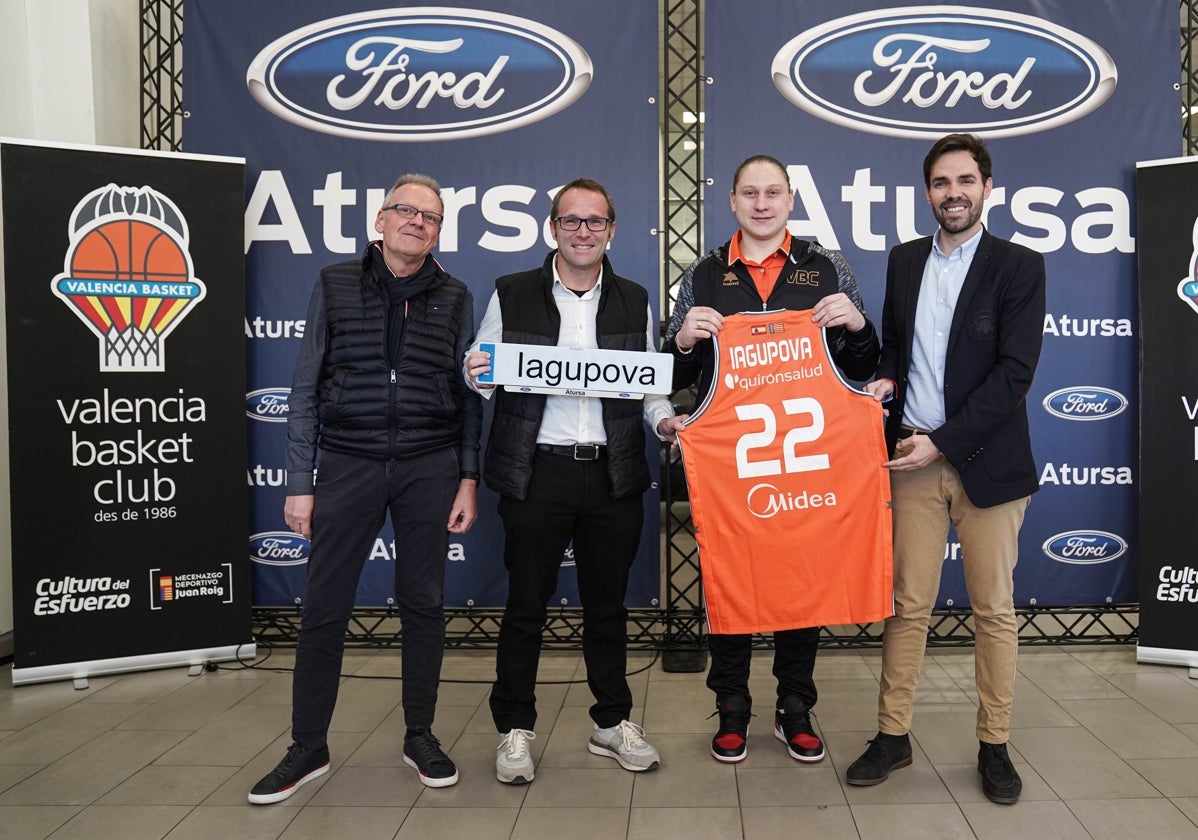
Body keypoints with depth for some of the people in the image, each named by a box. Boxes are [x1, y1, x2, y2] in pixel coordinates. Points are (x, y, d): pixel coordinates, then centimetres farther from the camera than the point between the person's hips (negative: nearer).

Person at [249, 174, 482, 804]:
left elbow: (469, 395, 7)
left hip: (429, 468, 1)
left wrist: (468, 478, 0)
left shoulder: (454, 298, 5)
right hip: (348, 464, 0)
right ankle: (308, 748, 18)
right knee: (323, 608, 3)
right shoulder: (335, 286, 3)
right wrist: (299, 483, -2)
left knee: (424, 604, 8)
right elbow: (306, 389, 2)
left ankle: (420, 737, 24)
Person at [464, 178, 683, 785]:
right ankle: (515, 729, 21)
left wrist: (664, 421, -6)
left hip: (613, 473, 2)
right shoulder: (511, 295, 4)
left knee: (608, 604, 13)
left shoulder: (634, 300, 11)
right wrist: (478, 376, -15)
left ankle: (613, 722, 29)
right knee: (525, 604, 5)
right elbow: (487, 381, 7)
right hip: (535, 472, -2)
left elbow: (648, 385, 13)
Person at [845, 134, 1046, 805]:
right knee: (908, 605, 7)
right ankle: (893, 736, 17)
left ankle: (995, 745, 20)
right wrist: (885, 379, -3)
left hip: (986, 461, -3)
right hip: (916, 458, 3)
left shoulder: (1019, 267, -3)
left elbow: (1013, 373, -10)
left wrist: (941, 442, -15)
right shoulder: (905, 261, 11)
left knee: (995, 610, 6)